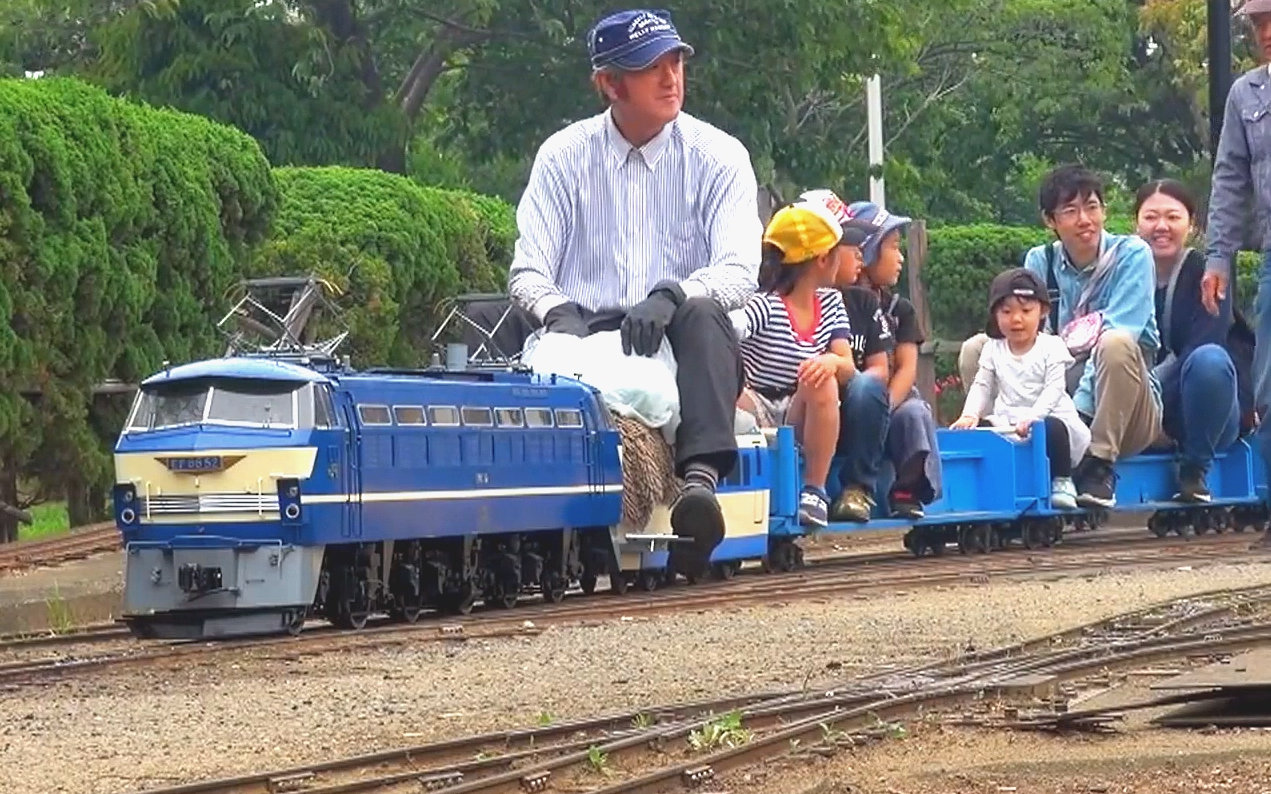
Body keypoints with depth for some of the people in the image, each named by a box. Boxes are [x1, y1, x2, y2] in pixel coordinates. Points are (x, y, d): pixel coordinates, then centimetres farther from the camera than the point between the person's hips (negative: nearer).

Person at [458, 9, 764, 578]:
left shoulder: (718, 157, 2)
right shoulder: (565, 155, 6)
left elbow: (740, 271, -10)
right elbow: (529, 269, 0)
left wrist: (670, 296, -30)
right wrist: (558, 312, -24)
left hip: (673, 345, -2)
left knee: (703, 316, -36)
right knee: (484, 320, -23)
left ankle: (701, 481, -55)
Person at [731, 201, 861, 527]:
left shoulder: (831, 303, 7)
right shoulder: (764, 307, -14)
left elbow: (848, 367, -2)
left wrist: (832, 362, -26)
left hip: (802, 420, 5)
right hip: (758, 418, -5)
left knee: (823, 380, -29)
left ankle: (814, 491, -22)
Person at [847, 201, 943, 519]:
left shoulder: (899, 309, 12)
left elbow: (907, 367, 0)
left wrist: (886, 405, -19)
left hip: (894, 397, 3)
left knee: (914, 413, -28)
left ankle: (908, 492, -19)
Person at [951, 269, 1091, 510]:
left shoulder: (1051, 347, -4)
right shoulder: (993, 349, 9)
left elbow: (1054, 389, -13)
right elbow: (981, 386, 8)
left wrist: (1033, 416, -31)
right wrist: (970, 414, -13)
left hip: (1050, 416, -4)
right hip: (1007, 422, 4)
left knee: (1053, 429, -37)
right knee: (981, 429, -20)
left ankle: (1062, 483, -19)